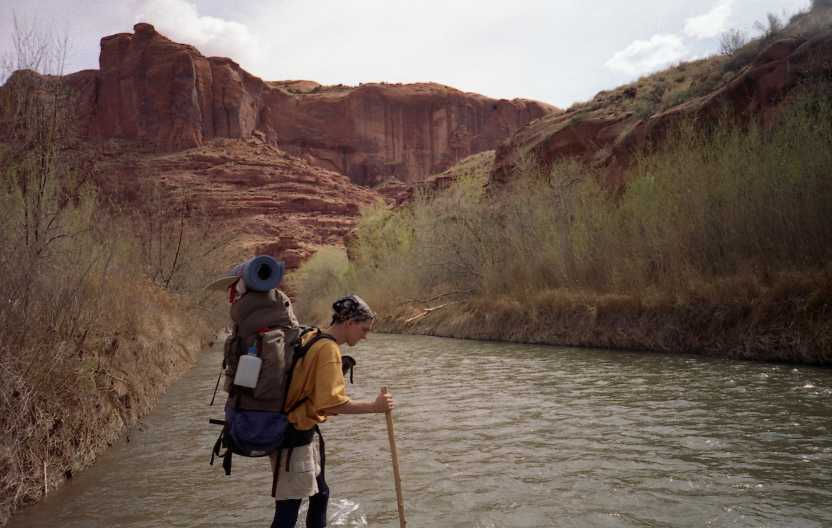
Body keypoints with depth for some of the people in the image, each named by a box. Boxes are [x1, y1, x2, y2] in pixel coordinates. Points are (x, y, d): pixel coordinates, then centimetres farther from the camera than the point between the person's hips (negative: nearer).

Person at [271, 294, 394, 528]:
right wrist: (374, 406, -24)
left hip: (302, 429, 10)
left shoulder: (313, 337, 6)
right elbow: (331, 403, -29)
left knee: (320, 494, 19)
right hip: (296, 436, -10)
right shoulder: (329, 349, -21)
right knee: (289, 508, -3)